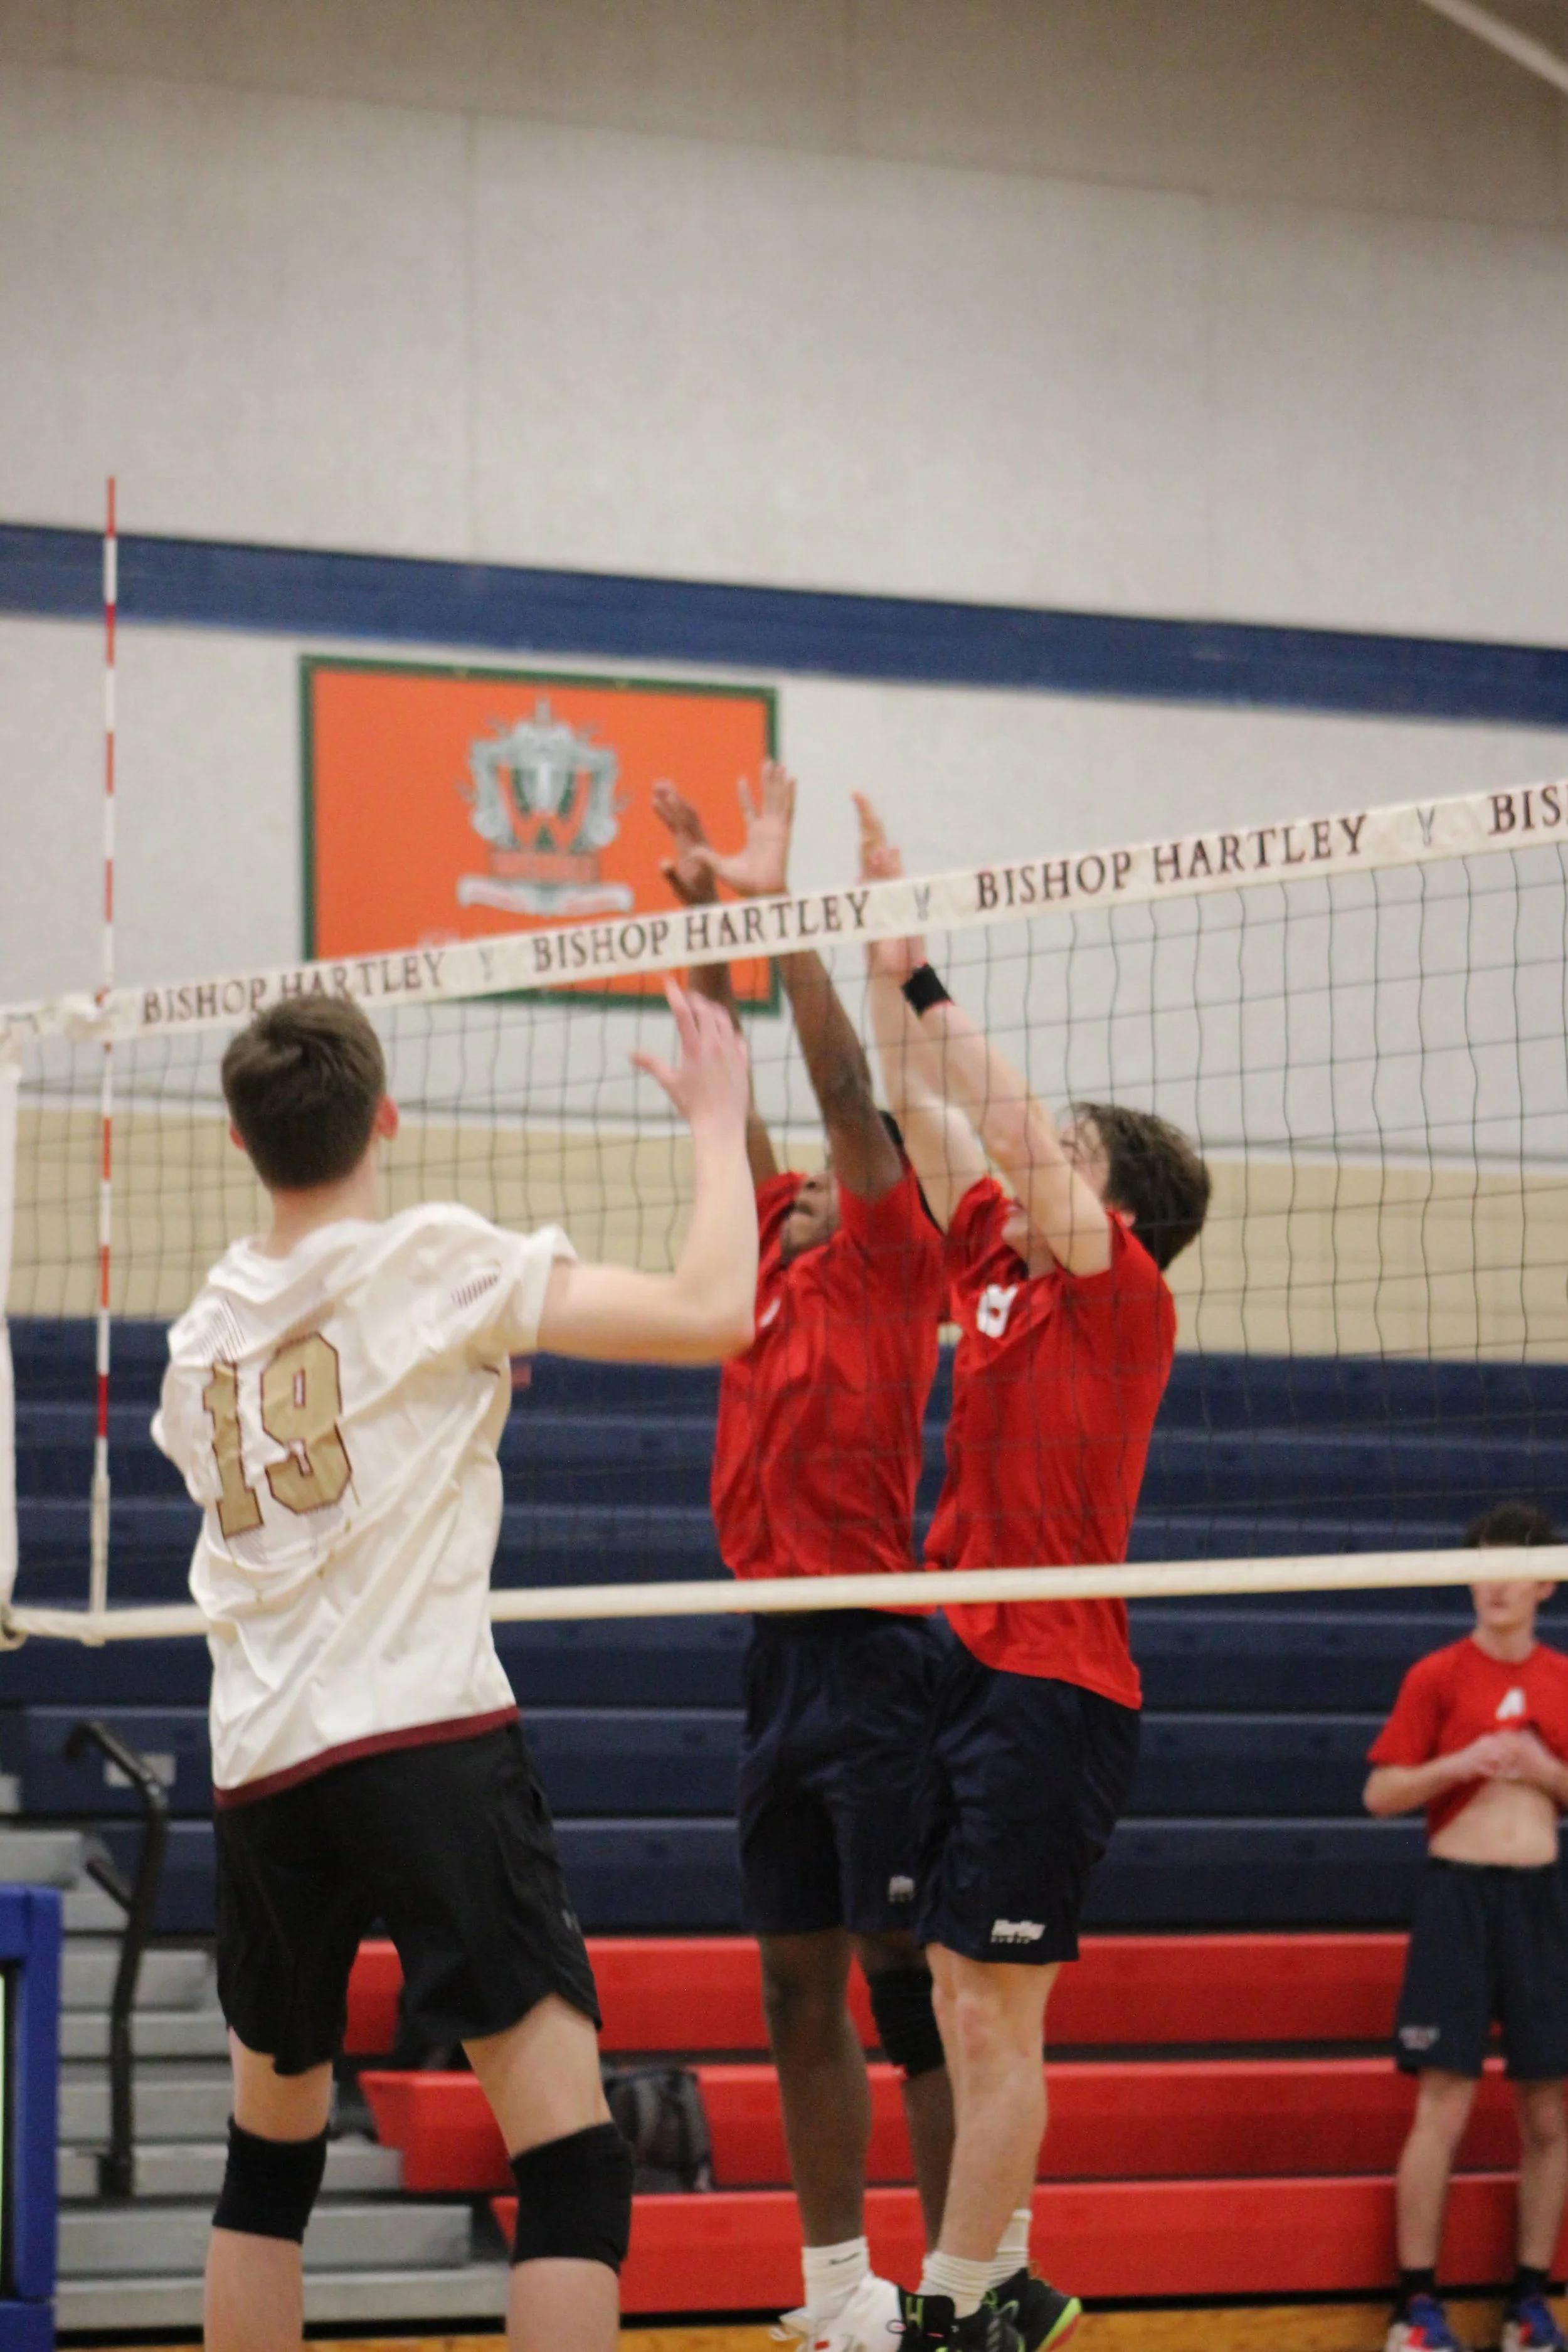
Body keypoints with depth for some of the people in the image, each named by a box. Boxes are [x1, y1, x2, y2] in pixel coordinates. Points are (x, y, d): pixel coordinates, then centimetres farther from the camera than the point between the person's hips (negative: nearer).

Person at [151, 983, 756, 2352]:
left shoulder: (203, 1335, 16)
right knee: (573, 2168, -9)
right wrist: (719, 1125, 6)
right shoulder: (432, 1259, -2)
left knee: (270, 2160, 22)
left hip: (259, 1773, 6)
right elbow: (715, 1314, -8)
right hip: (426, 1737, -6)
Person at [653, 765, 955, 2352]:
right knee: (799, 1986, 9)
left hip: (874, 1654, -8)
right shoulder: (782, 1255, 16)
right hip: (783, 1654, 8)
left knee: (911, 1980, -7)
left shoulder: (892, 1259, -2)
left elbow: (849, 1089, -12)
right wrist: (705, 928, 13)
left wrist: (778, 911, -12)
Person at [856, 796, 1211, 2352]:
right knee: (967, 2007, 9)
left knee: (991, 2010, -7)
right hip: (972, 1673, 8)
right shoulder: (997, 1266, 12)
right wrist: (883, 955, 10)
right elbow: (927, 1111, 16)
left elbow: (1022, 1131, -19)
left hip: (1053, 1692, -8)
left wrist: (919, 979, -15)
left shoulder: (1124, 1297, -7)